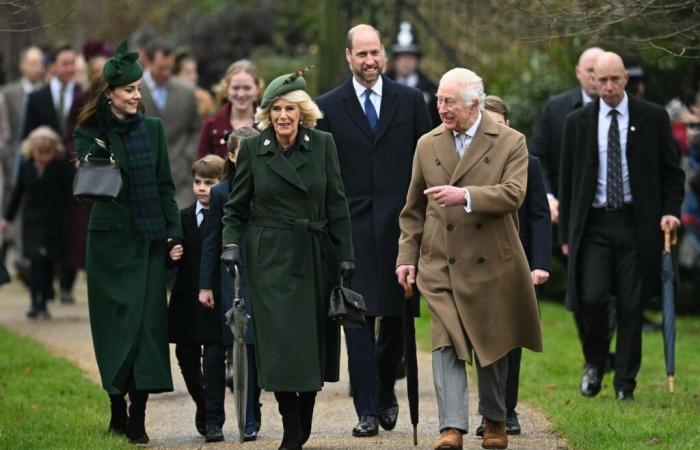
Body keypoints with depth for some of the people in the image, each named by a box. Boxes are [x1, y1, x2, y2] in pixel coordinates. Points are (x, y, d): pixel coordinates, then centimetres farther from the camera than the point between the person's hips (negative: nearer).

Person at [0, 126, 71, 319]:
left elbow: (68, 194, -3)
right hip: (32, 221, 1)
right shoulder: (26, 165, 1)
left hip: (53, 223, -1)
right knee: (35, 260, -10)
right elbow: (18, 192, 12)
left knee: (48, 263, 6)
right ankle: (35, 303, -11)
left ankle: (42, 304, 16)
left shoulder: (61, 166, -5)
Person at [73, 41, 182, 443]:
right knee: (117, 321, 0)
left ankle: (138, 416, -3)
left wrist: (175, 232, 5)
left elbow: (165, 185, 11)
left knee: (149, 321, -3)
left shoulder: (153, 129, 8)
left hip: (150, 241, 3)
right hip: (111, 240, -3)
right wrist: (102, 138, -25)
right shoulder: (91, 133, -1)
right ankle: (118, 408, 11)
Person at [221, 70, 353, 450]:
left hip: (316, 258, 2)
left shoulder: (323, 144, 3)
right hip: (271, 258, -2)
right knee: (281, 343, -9)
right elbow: (236, 207, 9)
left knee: (315, 341, 4)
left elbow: (337, 205, 4)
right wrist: (231, 243, -7)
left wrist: (345, 256, 1)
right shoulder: (252, 149, 1)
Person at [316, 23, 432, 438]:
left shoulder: (410, 101, 7)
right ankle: (368, 410, -2)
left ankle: (384, 389, 30)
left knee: (397, 318, 6)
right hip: (352, 228, -1)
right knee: (358, 320, -5)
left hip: (400, 226, 1)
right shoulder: (329, 106, 4)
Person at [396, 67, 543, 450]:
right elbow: (414, 209, 14)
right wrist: (407, 256, 7)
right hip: (441, 264, 1)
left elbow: (512, 194, -17)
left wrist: (465, 196, -29)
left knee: (492, 346, 11)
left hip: (491, 263, -1)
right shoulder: (427, 145, 8)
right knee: (446, 345, -11)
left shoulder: (510, 143, -2)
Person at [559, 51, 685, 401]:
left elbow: (671, 171, 8)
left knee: (631, 305, 0)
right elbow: (567, 181, 10)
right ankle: (594, 362, 14)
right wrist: (566, 234, 7)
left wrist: (671, 211, -7)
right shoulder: (578, 123, 6)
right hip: (593, 223, 0)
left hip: (636, 224, 0)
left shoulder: (653, 118, 3)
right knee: (592, 297, -12)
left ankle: (625, 384, 10)